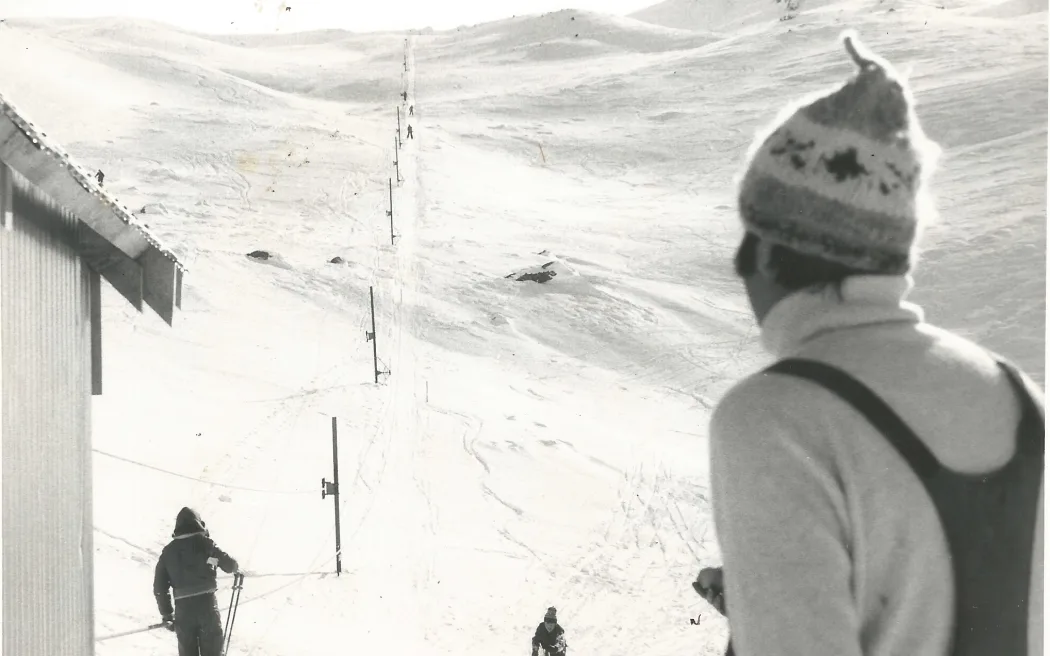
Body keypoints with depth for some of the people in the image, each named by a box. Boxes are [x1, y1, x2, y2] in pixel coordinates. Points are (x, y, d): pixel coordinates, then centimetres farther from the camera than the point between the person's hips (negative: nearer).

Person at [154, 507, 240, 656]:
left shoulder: (168, 551, 9)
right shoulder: (204, 542, -1)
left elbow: (159, 587, 7)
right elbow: (227, 563, 0)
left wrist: (166, 615, 15)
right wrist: (235, 568, 25)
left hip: (182, 608, 2)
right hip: (207, 603, -2)